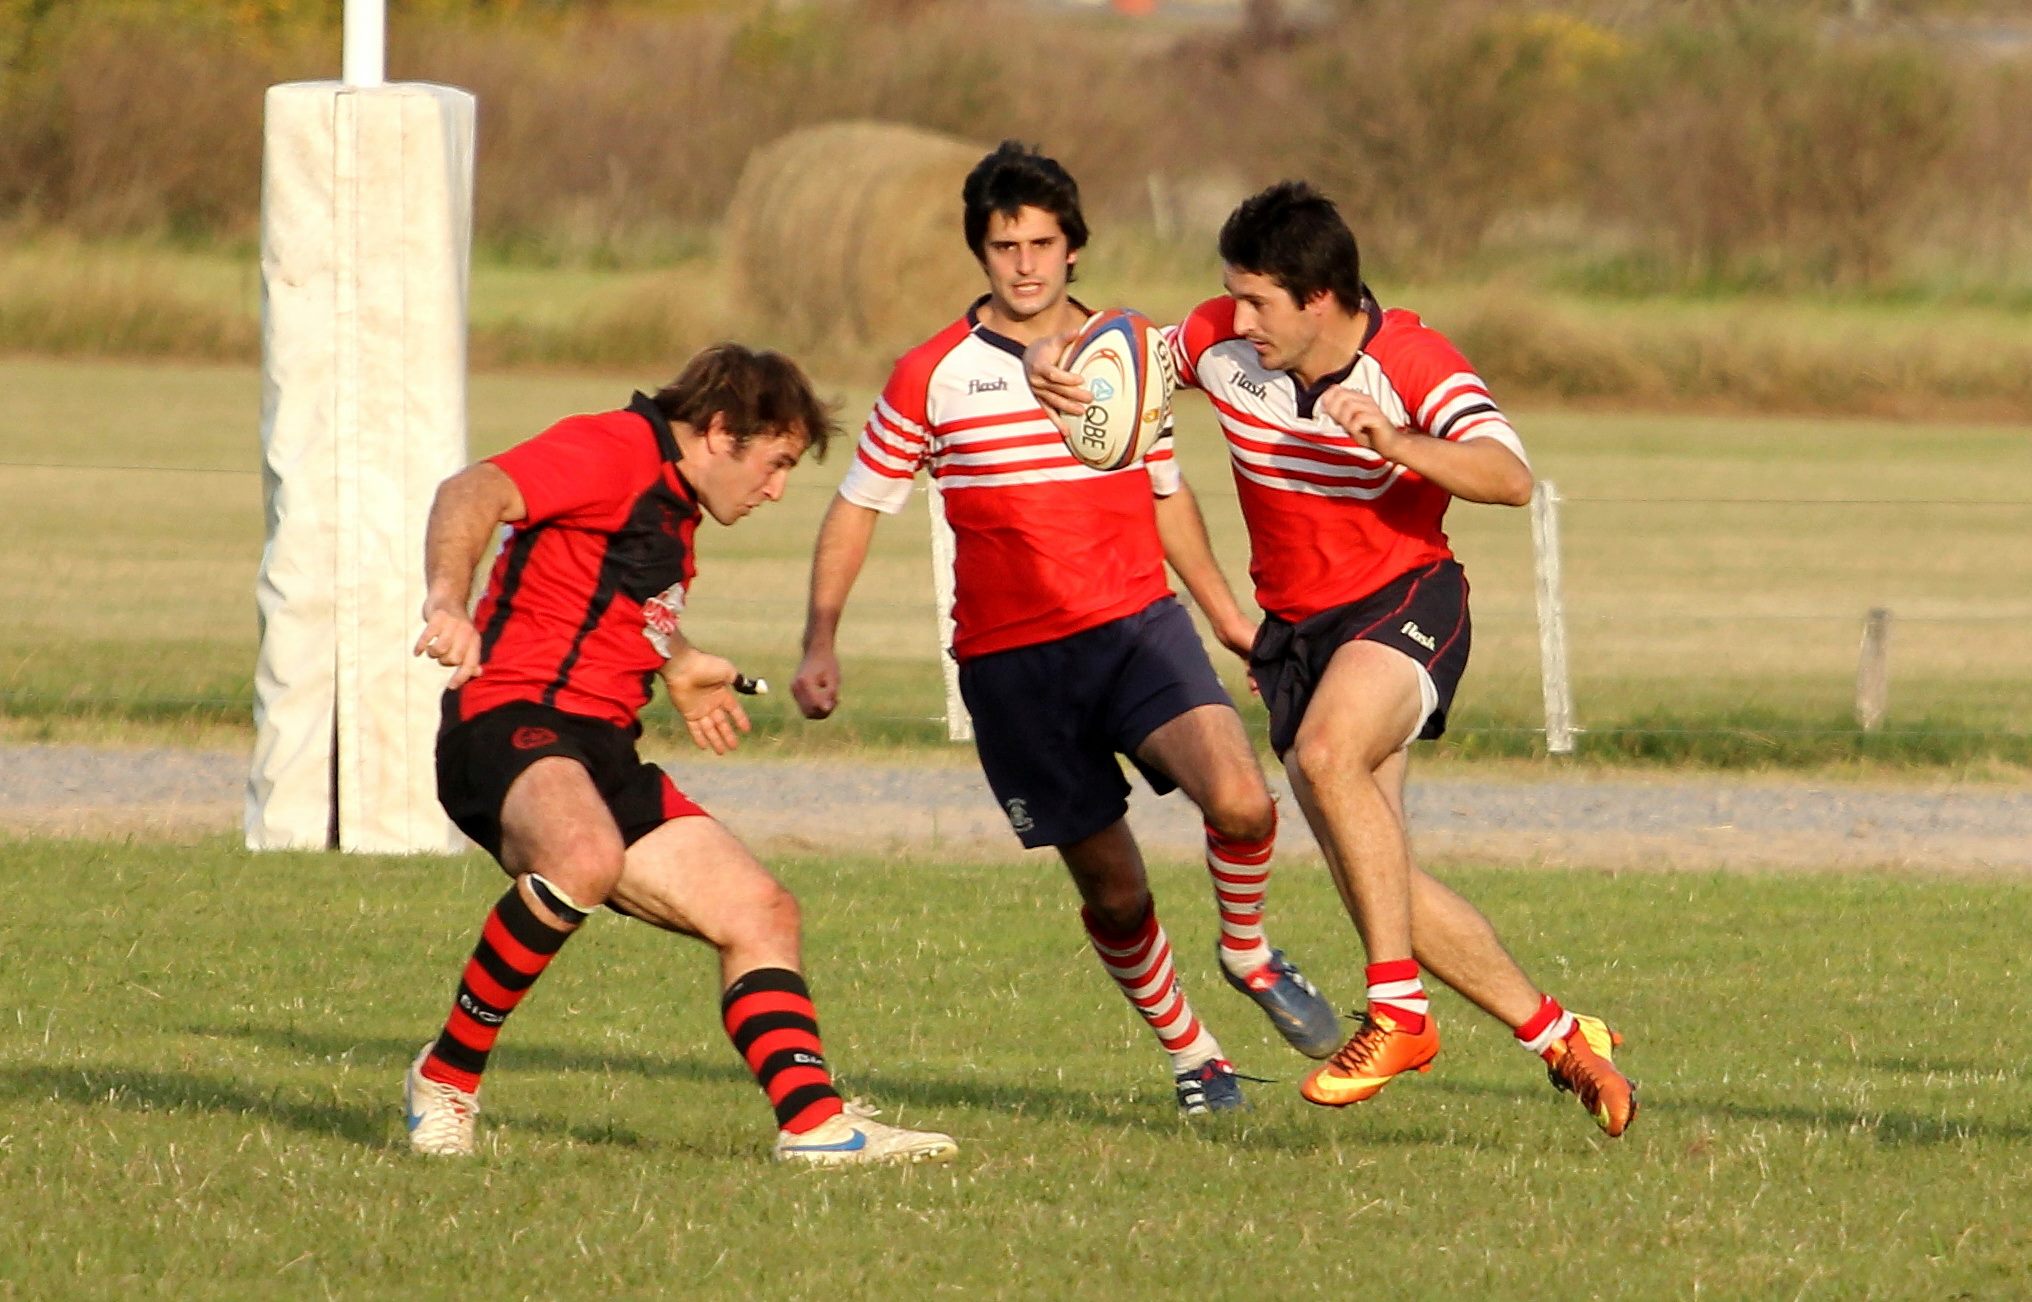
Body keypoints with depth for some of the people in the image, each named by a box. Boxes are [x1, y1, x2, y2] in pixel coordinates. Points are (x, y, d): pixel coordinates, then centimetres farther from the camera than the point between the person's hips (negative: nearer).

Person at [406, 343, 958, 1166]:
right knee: (585, 858, -39)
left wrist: (677, 667, 51)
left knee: (759, 912, 3)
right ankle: (447, 1078, -23)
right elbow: (472, 493, -23)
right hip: (514, 726, -11)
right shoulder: (615, 450, -7)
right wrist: (448, 603, -40)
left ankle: (815, 1121, -8)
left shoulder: (676, 510, 24)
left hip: (607, 756, 11)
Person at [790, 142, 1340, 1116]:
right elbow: (856, 508, 6)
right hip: (1009, 661, -1)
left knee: (1240, 800, -23)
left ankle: (1248, 951, 6)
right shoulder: (934, 377, -1)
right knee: (1112, 889, 1)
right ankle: (1189, 1054, 23)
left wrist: (1226, 614, 28)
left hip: (1137, 625, 1)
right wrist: (819, 646, -4)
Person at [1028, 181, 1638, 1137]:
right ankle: (1559, 1037, 12)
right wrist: (1049, 362, -9)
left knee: (1327, 753, -36)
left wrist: (1400, 446, -44)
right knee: (1378, 885, -2)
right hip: (1294, 627, 6)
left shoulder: (1412, 363, -17)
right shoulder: (1222, 342, -4)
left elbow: (1511, 478, -28)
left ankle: (1399, 1014, -29)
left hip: (1403, 601, -6)